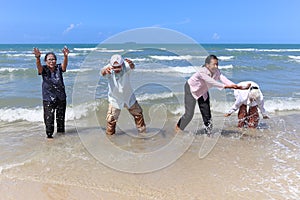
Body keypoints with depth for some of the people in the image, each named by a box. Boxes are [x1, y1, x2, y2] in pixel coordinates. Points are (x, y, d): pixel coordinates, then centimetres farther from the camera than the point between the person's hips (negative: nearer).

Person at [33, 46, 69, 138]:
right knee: (49, 117, -5)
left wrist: (65, 56, -43)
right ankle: (49, 133, 11)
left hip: (61, 97, 2)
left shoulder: (59, 68, -2)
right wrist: (38, 57, -46)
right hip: (48, 98, -2)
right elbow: (39, 66, -24)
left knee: (61, 116, 13)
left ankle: (61, 131, 31)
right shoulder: (44, 69, -4)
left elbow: (64, 64, -21)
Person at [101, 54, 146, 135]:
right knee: (111, 119, 0)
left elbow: (132, 67, -48)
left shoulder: (125, 67, -25)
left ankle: (142, 129, 40)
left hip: (129, 97, 2)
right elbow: (103, 73, -47)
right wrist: (105, 70, -72)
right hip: (115, 99, -1)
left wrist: (131, 64, -73)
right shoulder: (109, 69, -25)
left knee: (138, 113, 16)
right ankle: (109, 133, 27)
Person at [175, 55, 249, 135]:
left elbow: (223, 79, -32)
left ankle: (208, 132, 20)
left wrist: (238, 87, -45)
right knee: (189, 113, -9)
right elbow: (212, 82, -46)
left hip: (203, 92, 6)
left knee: (206, 113, 4)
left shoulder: (216, 72, -17)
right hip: (191, 89, -6)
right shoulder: (202, 72, -35)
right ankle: (178, 127, 17)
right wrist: (225, 86, -58)